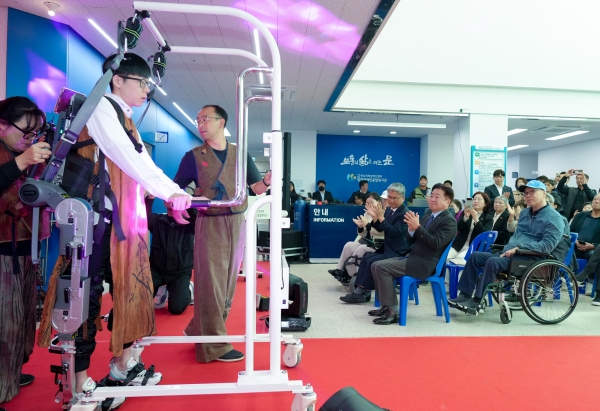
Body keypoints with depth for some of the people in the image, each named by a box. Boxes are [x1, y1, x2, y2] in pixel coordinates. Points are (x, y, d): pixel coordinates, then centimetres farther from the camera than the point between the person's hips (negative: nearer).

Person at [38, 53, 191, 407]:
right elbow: (129, 160, -21)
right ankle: (81, 382, 12)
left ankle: (123, 364, 27)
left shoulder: (124, 118, 20)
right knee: (89, 294, -1)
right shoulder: (101, 107, -8)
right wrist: (168, 192, -23)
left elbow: (142, 162, 15)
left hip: (125, 218, 9)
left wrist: (176, 190, 5)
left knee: (129, 288, 12)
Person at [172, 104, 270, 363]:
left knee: (229, 281, 10)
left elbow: (256, 188, 7)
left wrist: (267, 181, -15)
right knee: (211, 283, -4)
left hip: (237, 222, 4)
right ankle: (214, 345, 6)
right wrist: (175, 207, -17)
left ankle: (198, 331, 28)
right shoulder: (194, 156, 4)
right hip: (209, 223, -3)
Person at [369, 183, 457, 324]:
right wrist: (411, 228, -8)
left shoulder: (449, 221, -8)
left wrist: (417, 227, -24)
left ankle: (392, 311, -16)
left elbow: (436, 243, -22)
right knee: (376, 265, 0)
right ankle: (386, 305, 7)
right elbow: (412, 240, 14)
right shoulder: (428, 214, 16)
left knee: (382, 267, -22)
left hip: (425, 264, -9)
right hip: (413, 257, 9)